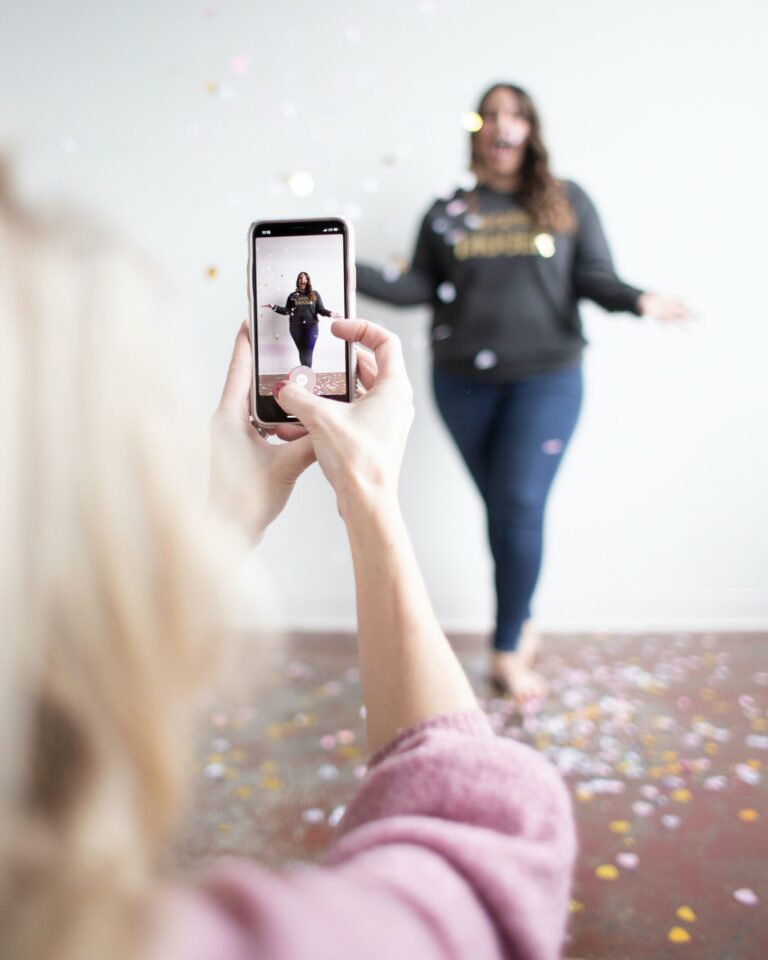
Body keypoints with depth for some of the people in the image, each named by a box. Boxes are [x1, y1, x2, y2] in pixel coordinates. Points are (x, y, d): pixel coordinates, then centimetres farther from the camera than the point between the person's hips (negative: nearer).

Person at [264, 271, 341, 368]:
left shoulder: (314, 294, 7)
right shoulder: (292, 296, 10)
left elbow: (320, 309, 2)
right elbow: (287, 311, 6)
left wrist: (329, 313, -17)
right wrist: (274, 307, -6)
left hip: (311, 326, -2)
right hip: (296, 327, 2)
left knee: (308, 352, -7)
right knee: (302, 351, 6)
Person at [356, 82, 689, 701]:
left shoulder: (568, 202, 6)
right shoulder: (447, 212, 9)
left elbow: (595, 278, 0)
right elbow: (420, 288, 4)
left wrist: (637, 300, -20)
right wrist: (350, 273, -7)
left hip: (545, 380, -2)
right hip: (463, 384, 2)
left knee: (521, 509, -7)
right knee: (501, 507, 11)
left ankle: (508, 650, 7)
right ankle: (522, 619, 30)